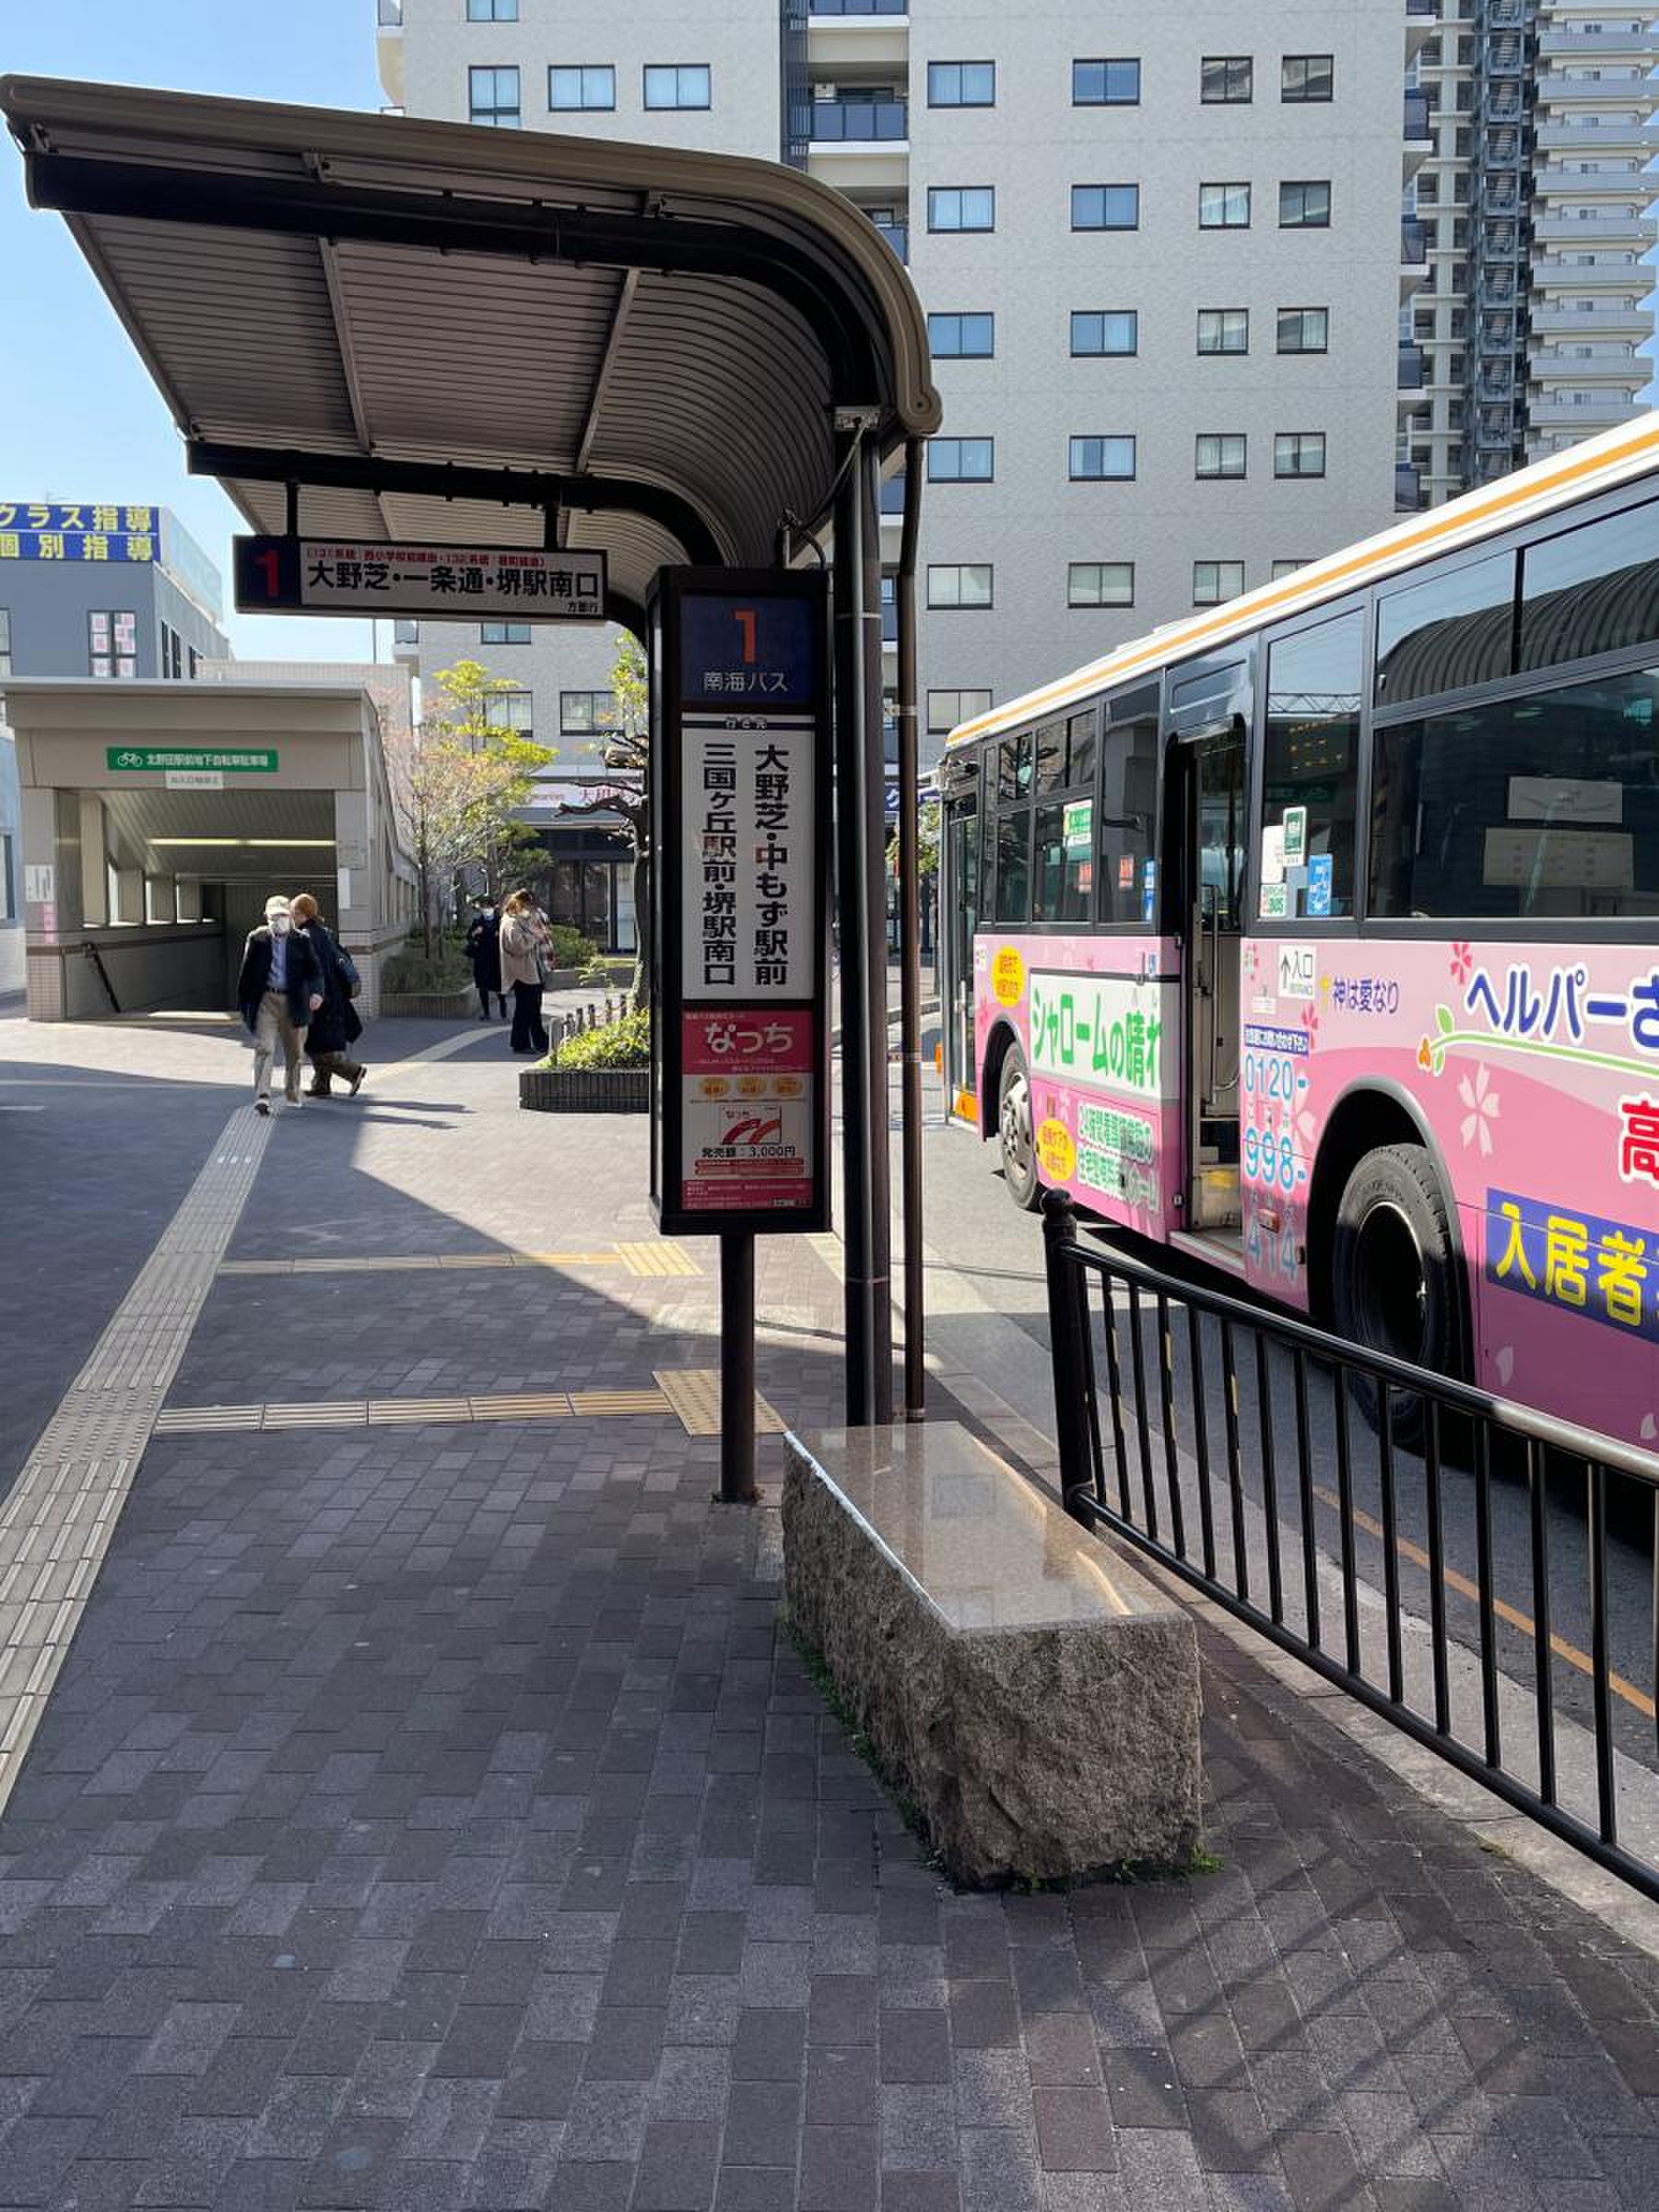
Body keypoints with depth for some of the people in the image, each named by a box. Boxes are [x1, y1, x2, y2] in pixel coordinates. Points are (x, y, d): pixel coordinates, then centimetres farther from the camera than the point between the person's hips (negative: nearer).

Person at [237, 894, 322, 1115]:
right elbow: (246, 972, 8)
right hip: (266, 1000, -1)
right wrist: (243, 1003, 5)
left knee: (294, 1053, 13)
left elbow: (314, 970, 0)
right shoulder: (256, 939, 4)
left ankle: (292, 1094, 33)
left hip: (293, 1003, 1)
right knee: (264, 1049, -12)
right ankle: (262, 1098, -18)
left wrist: (316, 992, -18)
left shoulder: (302, 940, 5)